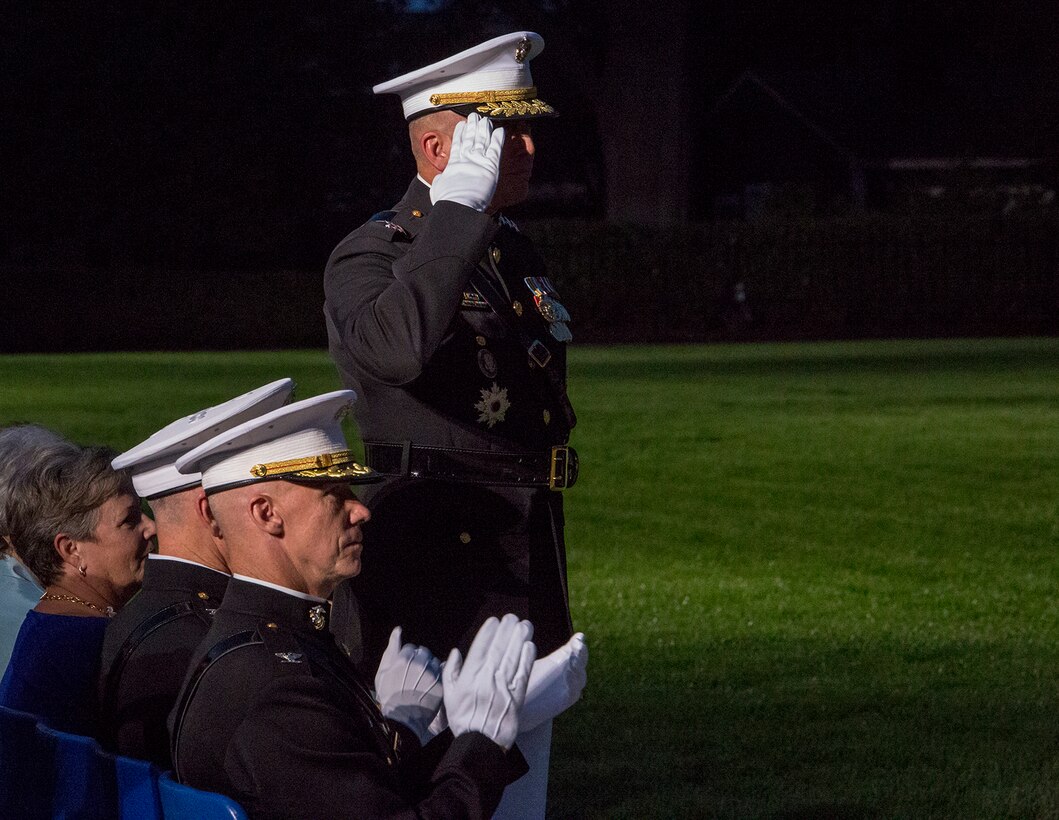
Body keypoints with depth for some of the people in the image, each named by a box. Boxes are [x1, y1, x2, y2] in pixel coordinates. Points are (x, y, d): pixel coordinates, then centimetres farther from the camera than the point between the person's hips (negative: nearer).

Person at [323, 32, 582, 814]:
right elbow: (393, 347, -36)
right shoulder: (371, 255, -11)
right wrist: (459, 206, -30)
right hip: (433, 569, -8)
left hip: (526, 573, 8)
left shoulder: (515, 251, 15)